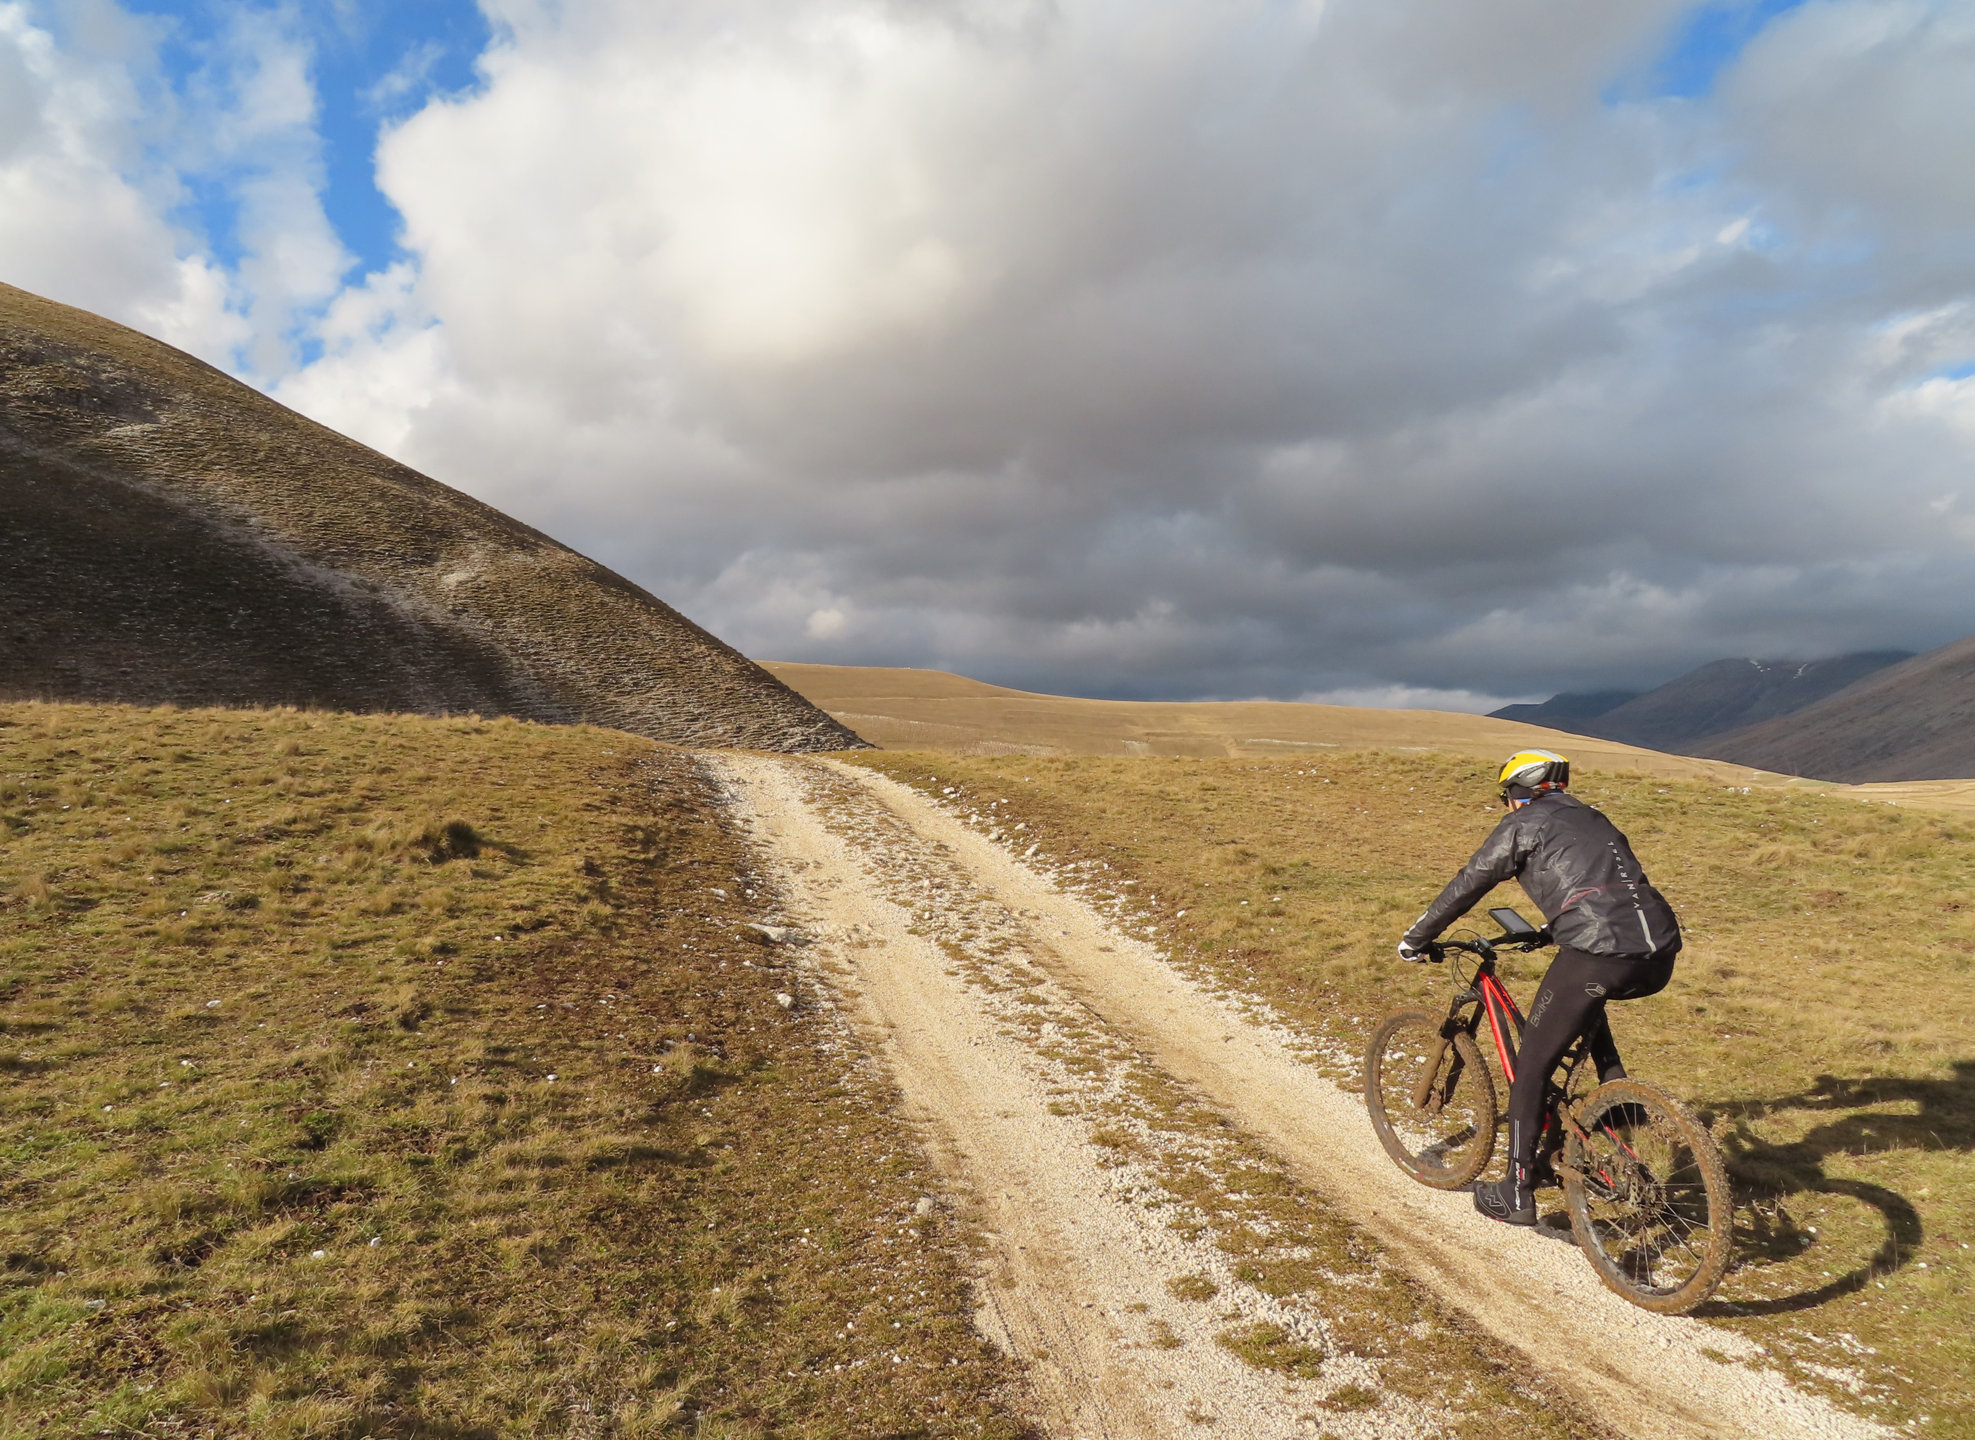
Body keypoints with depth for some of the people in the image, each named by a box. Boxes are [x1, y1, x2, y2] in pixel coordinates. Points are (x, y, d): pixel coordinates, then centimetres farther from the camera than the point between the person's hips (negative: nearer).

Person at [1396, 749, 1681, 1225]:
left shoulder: (1523, 825, 9)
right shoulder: (1593, 819, 28)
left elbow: (1465, 887, 11)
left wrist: (1415, 940, 22)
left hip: (1598, 955, -7)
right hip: (1661, 957, 7)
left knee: (1531, 1069, 8)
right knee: (1586, 997, 39)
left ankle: (1515, 1194, 13)